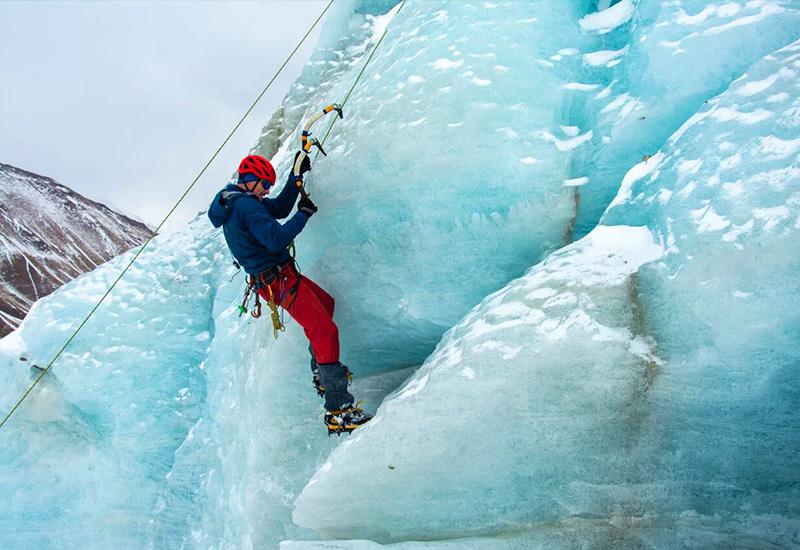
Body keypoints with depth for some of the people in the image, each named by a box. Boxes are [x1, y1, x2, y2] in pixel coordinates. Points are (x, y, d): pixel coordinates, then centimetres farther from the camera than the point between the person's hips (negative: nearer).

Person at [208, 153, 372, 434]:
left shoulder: (237, 200, 13)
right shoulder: (246, 205, -19)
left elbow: (279, 208, 21)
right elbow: (276, 239, -29)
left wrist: (296, 177, 16)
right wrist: (304, 213, -18)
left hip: (277, 276, 11)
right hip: (279, 280, -11)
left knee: (325, 302, 28)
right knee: (325, 331, -17)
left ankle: (322, 376, 32)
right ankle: (338, 410, -21)